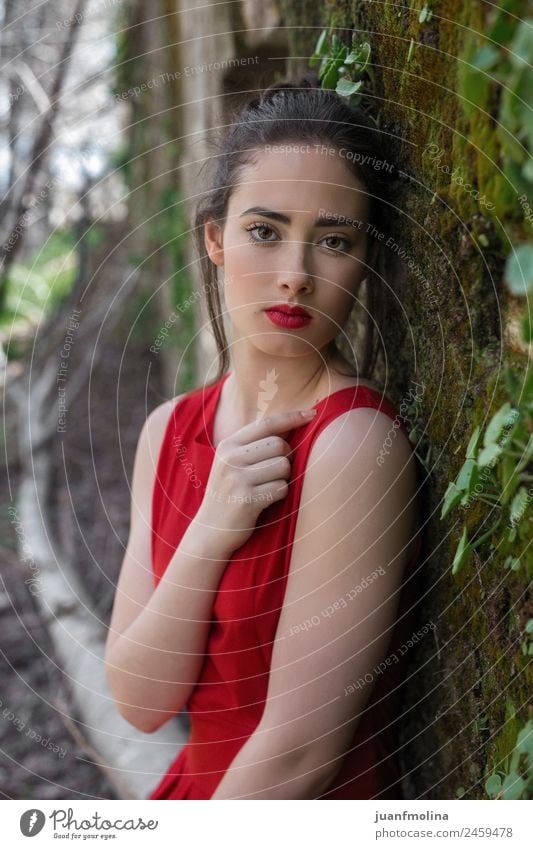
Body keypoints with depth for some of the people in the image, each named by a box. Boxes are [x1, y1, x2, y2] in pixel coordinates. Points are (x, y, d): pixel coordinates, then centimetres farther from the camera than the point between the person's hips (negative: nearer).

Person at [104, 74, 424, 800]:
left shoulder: (355, 438, -20)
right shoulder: (171, 428, -2)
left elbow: (303, 752, -20)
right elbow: (140, 701, -8)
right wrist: (207, 539, -21)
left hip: (309, 807, -5)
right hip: (199, 783, 5)